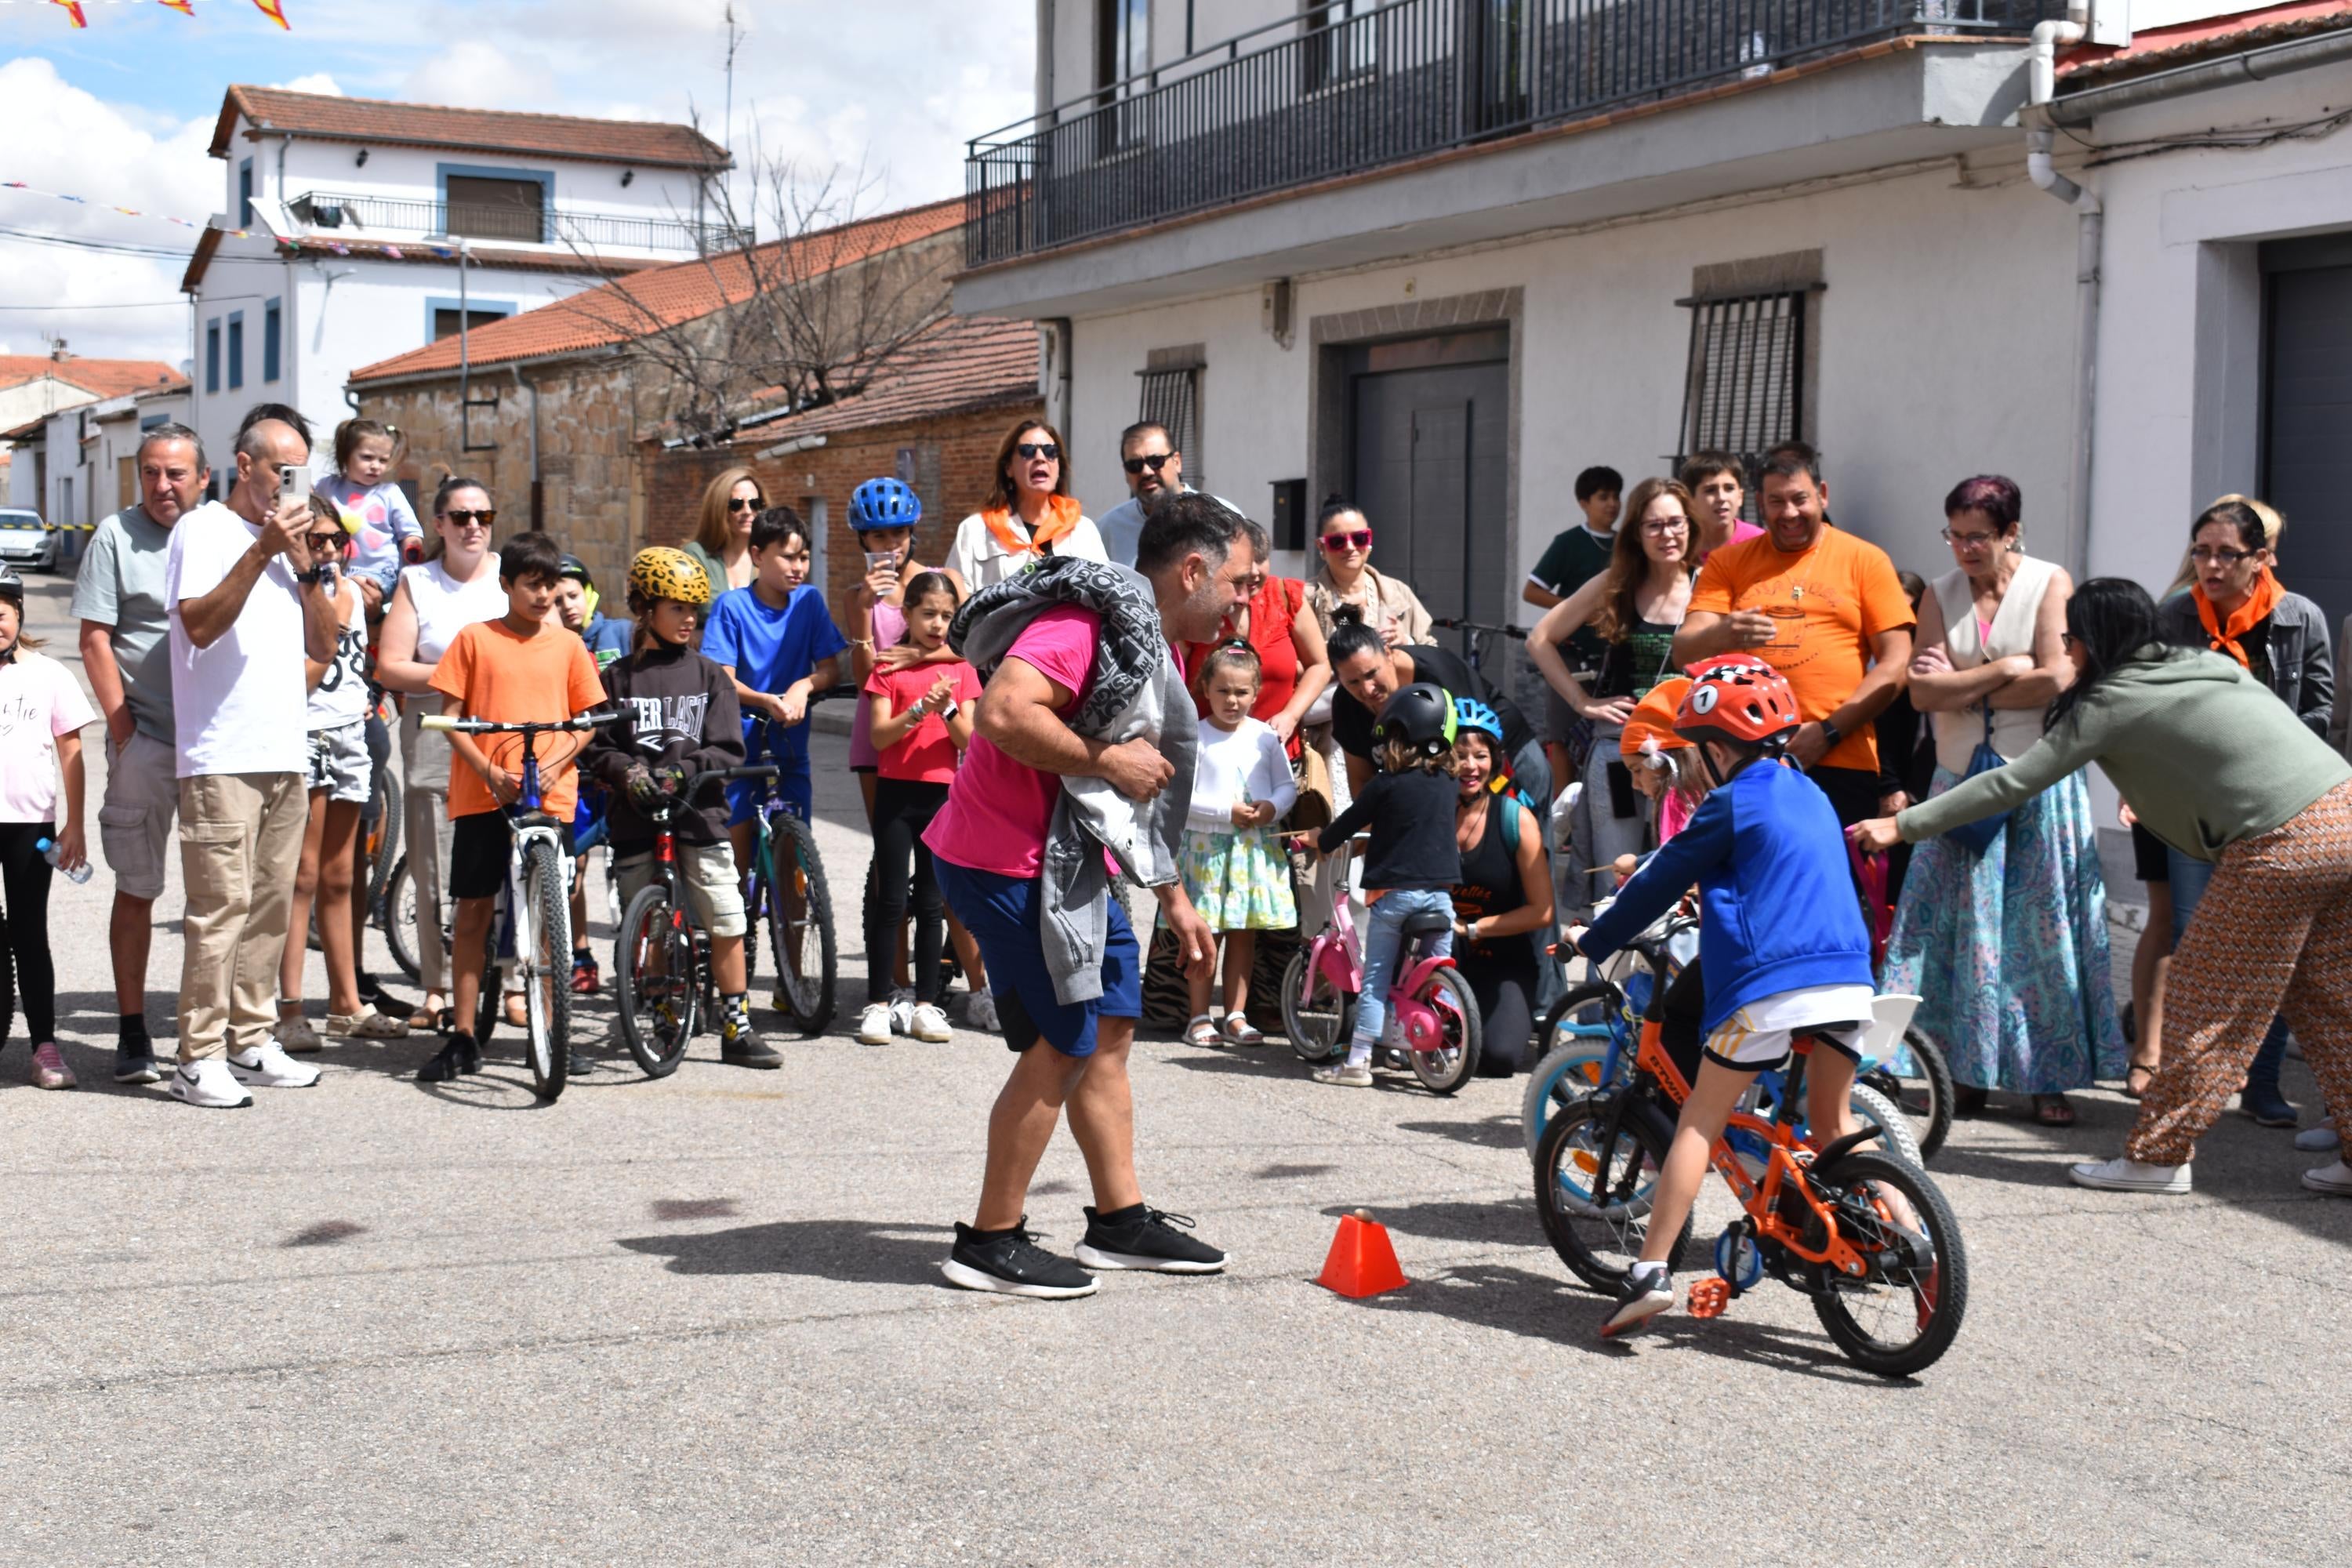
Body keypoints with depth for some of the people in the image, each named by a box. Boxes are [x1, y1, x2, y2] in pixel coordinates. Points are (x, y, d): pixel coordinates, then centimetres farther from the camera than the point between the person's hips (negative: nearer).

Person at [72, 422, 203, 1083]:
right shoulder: (116, 535, 0)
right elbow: (95, 641, -2)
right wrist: (126, 736, -8)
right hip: (144, 741, -3)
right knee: (136, 888, 1)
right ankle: (132, 1033, 8)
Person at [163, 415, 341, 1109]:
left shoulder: (291, 540, 20)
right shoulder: (203, 530, 0)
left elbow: (323, 645, 13)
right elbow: (199, 624, -15)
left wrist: (305, 564, 1)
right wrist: (262, 551, -19)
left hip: (285, 753, 7)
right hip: (221, 756, -7)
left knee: (270, 903, 8)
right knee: (222, 904, -10)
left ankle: (250, 1042, 16)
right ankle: (199, 1057, -7)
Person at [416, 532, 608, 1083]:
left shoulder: (567, 645, 8)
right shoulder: (475, 639, 3)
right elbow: (452, 717, 2)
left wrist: (553, 762, -8)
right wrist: (490, 772, -12)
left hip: (550, 796, 1)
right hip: (482, 796, -1)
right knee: (473, 912, 3)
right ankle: (462, 1038, 9)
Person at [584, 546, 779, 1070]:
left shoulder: (710, 676, 9)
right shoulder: (617, 678, 8)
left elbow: (728, 751, 2)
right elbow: (594, 748, 6)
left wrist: (684, 770, -14)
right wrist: (625, 770, -14)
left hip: (699, 816, 0)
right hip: (635, 818, 0)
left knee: (728, 924, -5)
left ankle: (736, 1028, 3)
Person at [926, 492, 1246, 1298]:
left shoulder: (1156, 648, 17)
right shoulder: (1089, 622, -18)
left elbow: (1145, 797, 26)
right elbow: (1002, 715, -33)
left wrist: (1174, 898, 26)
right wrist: (1106, 759, -23)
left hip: (1070, 862, 11)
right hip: (1010, 862, -11)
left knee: (1113, 1024, 13)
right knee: (1063, 1044, -6)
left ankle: (1120, 1222, 23)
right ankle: (990, 1242, 4)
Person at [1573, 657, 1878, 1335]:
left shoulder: (1732, 803, 0)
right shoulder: (1811, 795, 23)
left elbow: (1661, 884, 4)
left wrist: (1592, 942, 16)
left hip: (1769, 984, -6)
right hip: (1849, 980, 7)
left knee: (1698, 1123, 0)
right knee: (1832, 1126, 21)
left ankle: (1651, 1272, -6)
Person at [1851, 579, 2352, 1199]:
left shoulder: (2112, 703, -3)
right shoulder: (2207, 664, 18)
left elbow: (2013, 783, -2)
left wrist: (1905, 825, 3)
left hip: (2281, 845, -8)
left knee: (2207, 1003, 2)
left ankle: (2160, 1155, 8)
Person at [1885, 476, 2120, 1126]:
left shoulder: (2051, 584, -3)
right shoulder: (1940, 595, 6)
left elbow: (2056, 681, -15)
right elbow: (1921, 691, -4)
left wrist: (1961, 687, -7)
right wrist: (2003, 670, -12)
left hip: (2040, 785, -3)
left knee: (2043, 932, -1)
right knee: (1960, 928, 0)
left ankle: (2050, 1078, 7)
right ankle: (1968, 1073, 8)